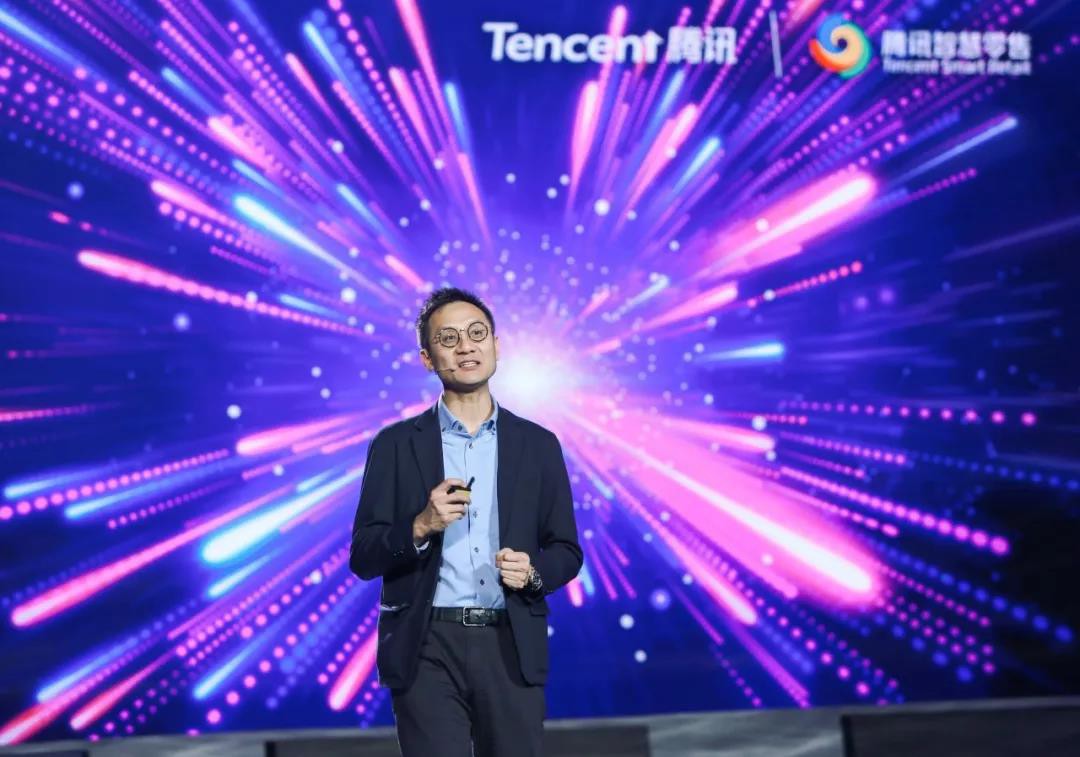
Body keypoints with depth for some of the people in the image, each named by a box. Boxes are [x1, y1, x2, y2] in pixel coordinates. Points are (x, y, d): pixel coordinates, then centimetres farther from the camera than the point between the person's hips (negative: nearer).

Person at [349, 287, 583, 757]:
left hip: (511, 648, 2)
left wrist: (533, 573, -10)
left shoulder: (538, 444, 8)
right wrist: (420, 526, -17)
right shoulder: (395, 445, 3)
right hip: (427, 651, -1)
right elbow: (363, 558, 0)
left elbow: (566, 552, 11)